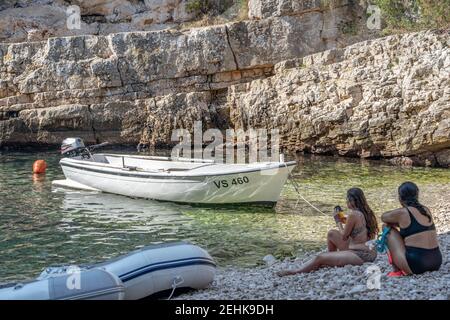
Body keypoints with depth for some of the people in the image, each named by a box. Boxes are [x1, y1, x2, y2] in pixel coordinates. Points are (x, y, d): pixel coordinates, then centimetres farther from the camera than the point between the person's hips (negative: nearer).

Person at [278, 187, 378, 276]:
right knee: (332, 233, 19)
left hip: (360, 255, -10)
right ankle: (331, 260, 32)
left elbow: (344, 236, -4)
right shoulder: (366, 213, 9)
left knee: (319, 258, -10)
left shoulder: (353, 214, -17)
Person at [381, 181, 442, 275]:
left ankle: (397, 270, 10)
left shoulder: (402, 213, -7)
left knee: (389, 230, 10)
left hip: (415, 265, -7)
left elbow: (383, 217, 12)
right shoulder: (426, 210, 11)